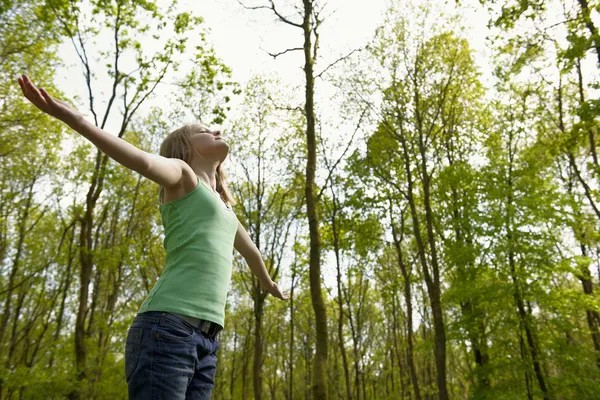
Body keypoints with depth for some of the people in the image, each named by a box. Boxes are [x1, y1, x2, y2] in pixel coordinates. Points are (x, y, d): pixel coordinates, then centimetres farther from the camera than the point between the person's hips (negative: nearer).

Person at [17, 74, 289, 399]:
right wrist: (66, 114, -31)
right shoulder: (181, 174, 6)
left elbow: (250, 250, 43)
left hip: (205, 340, 7)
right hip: (167, 328, -7)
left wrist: (269, 284, 58)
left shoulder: (223, 206, 27)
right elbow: (144, 161, -16)